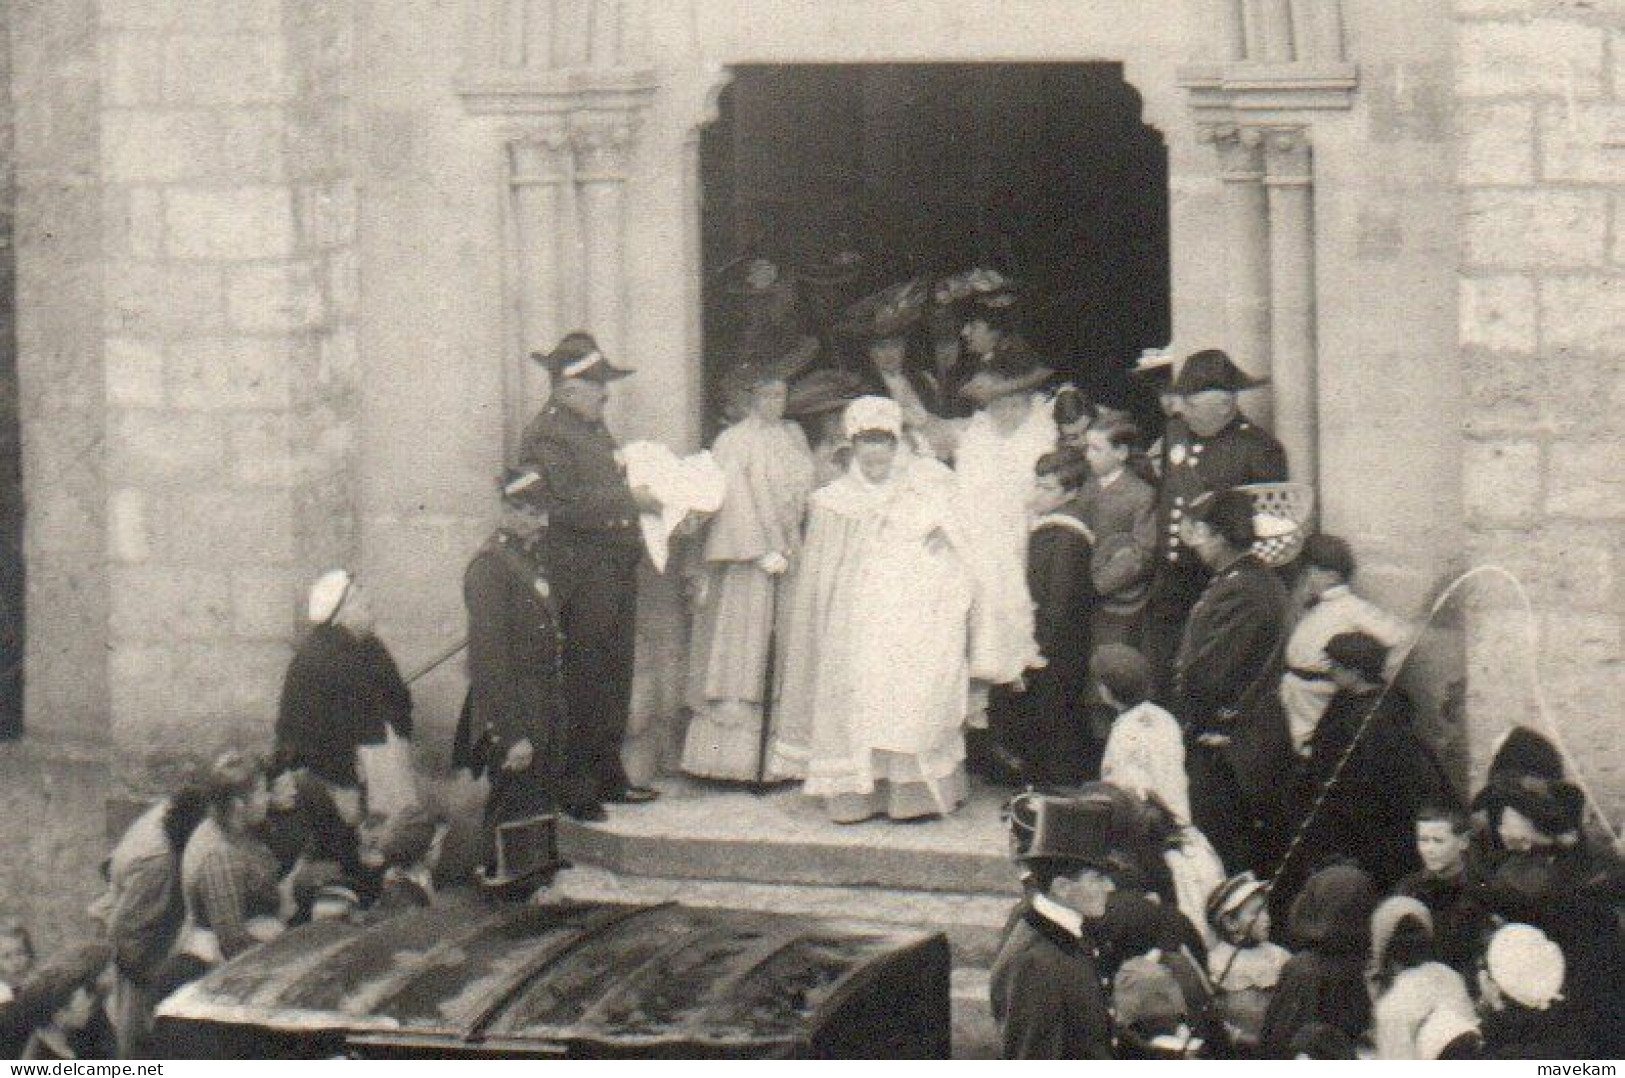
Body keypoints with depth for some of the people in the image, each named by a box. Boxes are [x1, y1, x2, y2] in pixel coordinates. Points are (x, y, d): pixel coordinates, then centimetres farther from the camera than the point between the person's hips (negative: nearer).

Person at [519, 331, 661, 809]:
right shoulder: (546, 434, -11)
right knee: (583, 679, -8)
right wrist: (630, 499, -16)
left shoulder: (595, 430, 20)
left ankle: (608, 774, 19)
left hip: (617, 568, 10)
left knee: (615, 676, 12)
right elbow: (568, 504, -21)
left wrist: (644, 498, 11)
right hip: (582, 576, -10)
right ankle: (575, 783, -4)